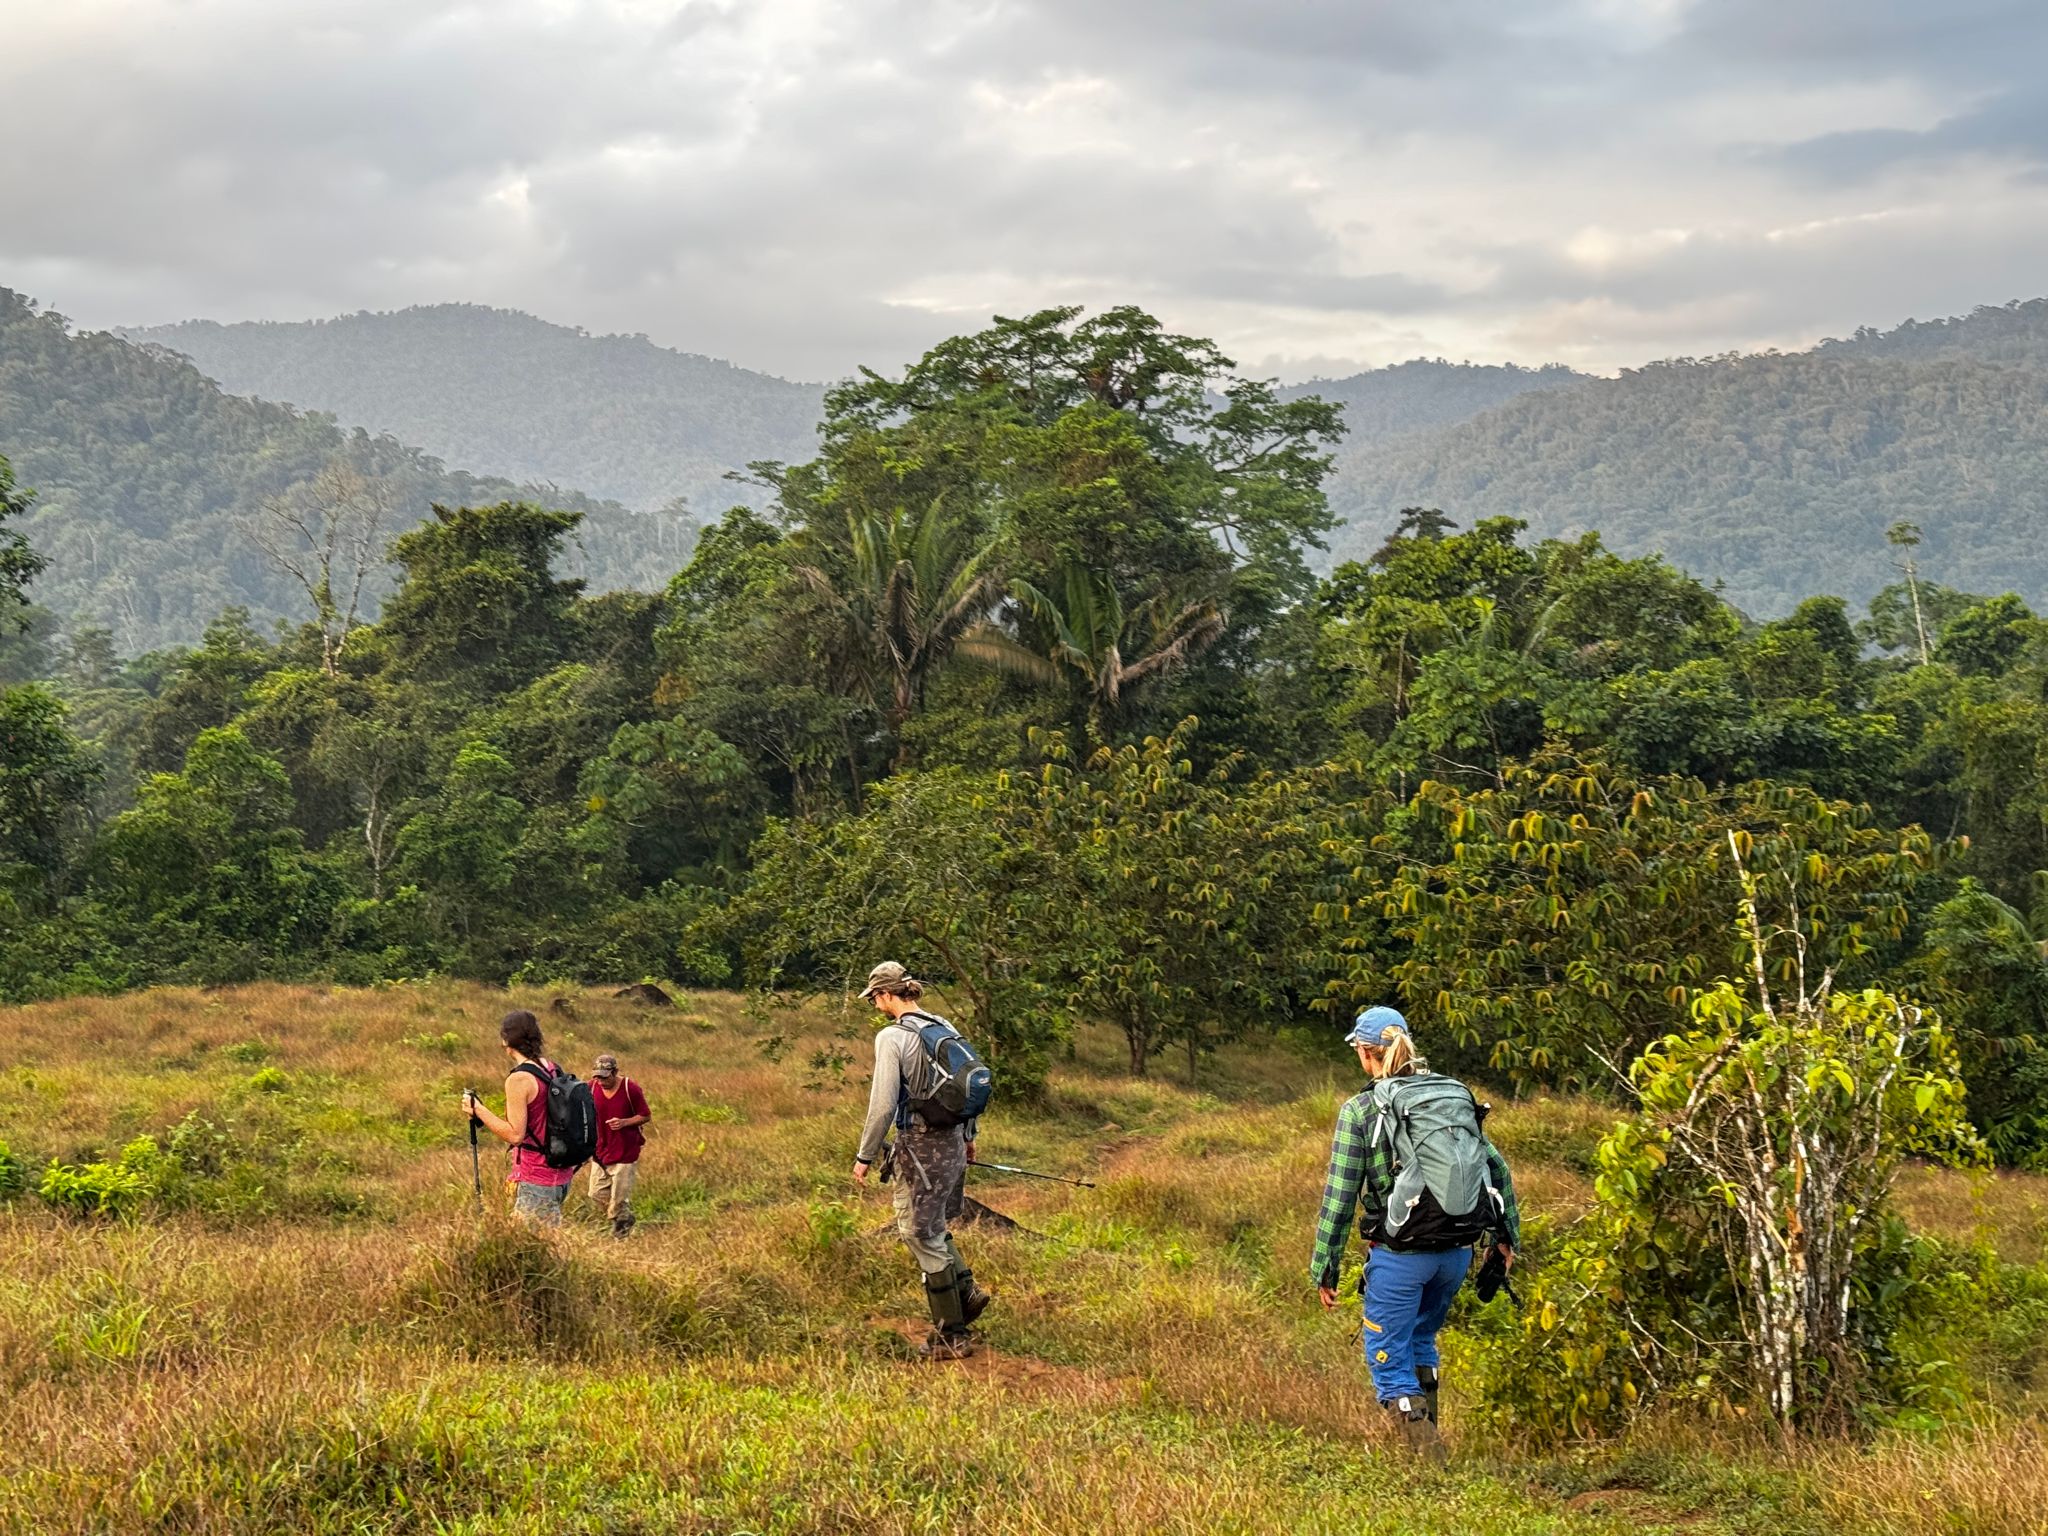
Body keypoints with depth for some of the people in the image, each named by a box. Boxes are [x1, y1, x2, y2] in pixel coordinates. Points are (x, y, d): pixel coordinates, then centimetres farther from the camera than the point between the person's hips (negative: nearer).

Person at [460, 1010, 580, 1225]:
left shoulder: (519, 1080, -16)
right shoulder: (553, 1070, 8)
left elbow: (515, 1134, -18)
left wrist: (478, 1109, -11)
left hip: (536, 1181, -9)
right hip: (561, 1176, 9)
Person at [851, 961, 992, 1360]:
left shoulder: (892, 1036, -14)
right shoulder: (944, 1027, 7)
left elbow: (883, 1103, -17)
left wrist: (865, 1155, -8)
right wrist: (966, 1136, 26)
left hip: (921, 1145, -8)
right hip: (953, 1140, 8)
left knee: (923, 1235, 2)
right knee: (926, 1224, 24)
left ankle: (953, 1336, 7)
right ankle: (966, 1292, 19)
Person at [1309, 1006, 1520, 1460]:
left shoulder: (1360, 1112, -6)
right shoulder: (1455, 1095, 8)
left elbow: (1339, 1196, -7)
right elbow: (1497, 1168, 12)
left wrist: (1324, 1268, -1)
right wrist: (1507, 1234, 22)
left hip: (1401, 1253, -5)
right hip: (1459, 1251, 5)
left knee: (1388, 1356, 8)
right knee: (1421, 1338, 28)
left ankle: (1429, 1459, -3)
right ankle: (1427, 1435, 28)